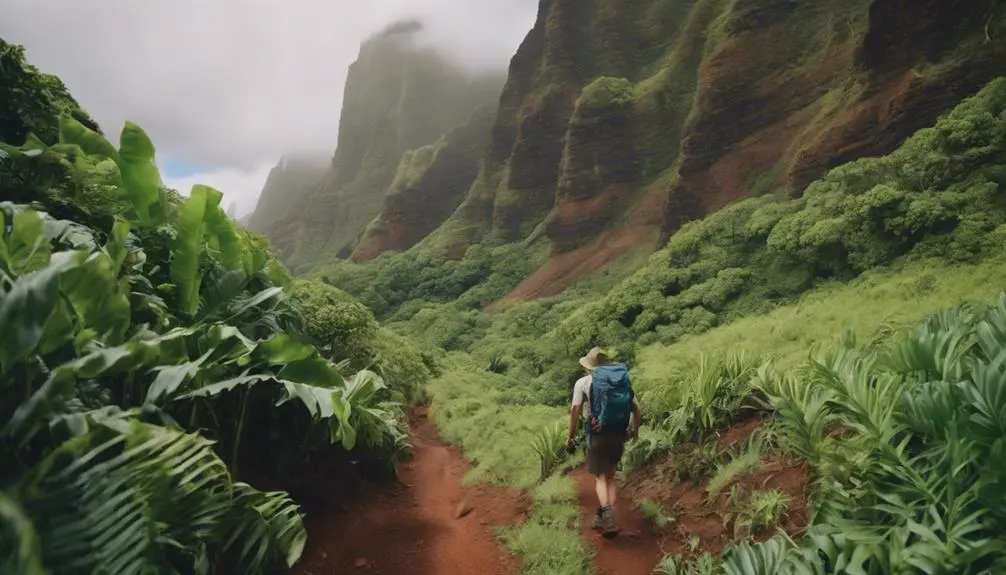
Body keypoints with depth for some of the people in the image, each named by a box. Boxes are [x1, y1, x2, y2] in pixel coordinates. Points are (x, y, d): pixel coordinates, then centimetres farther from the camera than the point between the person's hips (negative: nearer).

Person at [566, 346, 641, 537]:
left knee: (601, 478, 1)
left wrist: (570, 436, -1)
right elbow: (636, 409, 9)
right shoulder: (624, 380, 9)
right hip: (618, 436, 4)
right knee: (610, 477, 16)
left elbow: (575, 410, -9)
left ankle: (608, 516, -19)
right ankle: (602, 518, 16)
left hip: (597, 436, -4)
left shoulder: (583, 382, -1)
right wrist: (635, 430, 24)